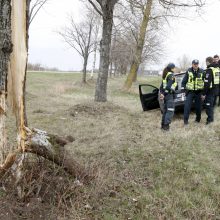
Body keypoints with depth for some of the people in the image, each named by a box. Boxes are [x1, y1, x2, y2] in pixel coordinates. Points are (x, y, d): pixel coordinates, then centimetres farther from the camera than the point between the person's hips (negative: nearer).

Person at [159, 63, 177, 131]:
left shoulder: (165, 75, 13)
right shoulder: (171, 75, -13)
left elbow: (161, 86, 11)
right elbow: (168, 86, -23)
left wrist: (161, 93, 6)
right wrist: (173, 89, -7)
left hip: (165, 94, 9)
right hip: (170, 94, -9)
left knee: (165, 110, 16)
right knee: (170, 111, -6)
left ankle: (163, 125, 20)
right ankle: (166, 125, -9)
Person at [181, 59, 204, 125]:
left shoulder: (202, 71, -1)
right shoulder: (188, 71, 0)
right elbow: (184, 80, 6)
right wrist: (183, 87, -1)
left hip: (198, 92, 1)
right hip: (190, 91, -1)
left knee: (198, 106, 9)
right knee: (187, 105, -9)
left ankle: (198, 118, 26)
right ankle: (185, 119, -5)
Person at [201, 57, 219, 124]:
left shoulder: (209, 70, -16)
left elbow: (207, 83, -20)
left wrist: (204, 93, -18)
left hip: (210, 90, -9)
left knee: (208, 105, -2)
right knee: (211, 104, 18)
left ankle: (210, 119, -1)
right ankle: (211, 118, 27)